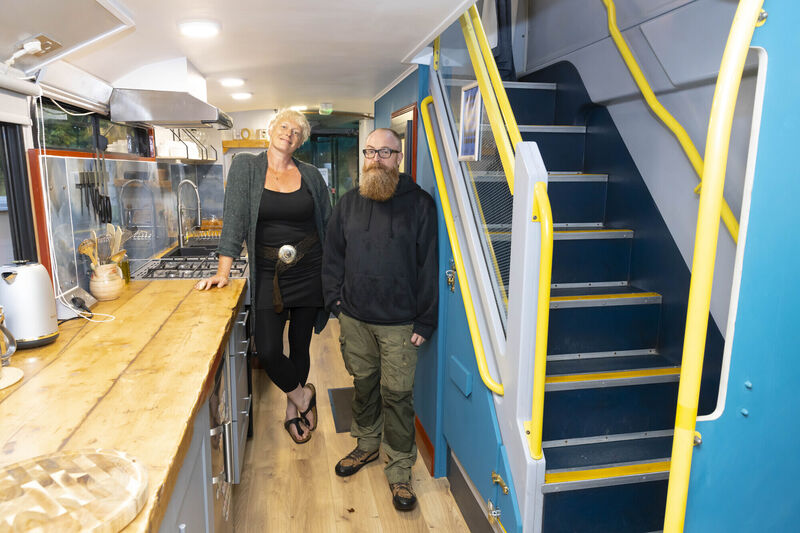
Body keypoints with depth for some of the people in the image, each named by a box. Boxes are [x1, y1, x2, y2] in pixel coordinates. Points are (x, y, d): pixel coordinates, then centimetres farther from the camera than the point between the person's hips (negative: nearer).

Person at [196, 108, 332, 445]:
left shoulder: (311, 176, 4)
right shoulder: (245, 167, 0)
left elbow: (329, 226, 9)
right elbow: (234, 218, -6)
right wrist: (223, 270, -13)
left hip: (308, 271, 1)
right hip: (268, 273, -1)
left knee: (300, 347, 11)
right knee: (267, 352, -8)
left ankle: (292, 411, 33)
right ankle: (302, 396, 21)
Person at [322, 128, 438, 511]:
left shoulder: (420, 204, -6)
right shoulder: (349, 203, 6)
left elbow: (428, 266, -7)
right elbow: (332, 256, 12)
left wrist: (425, 321, -9)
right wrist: (335, 299, 4)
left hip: (399, 323, -3)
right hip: (355, 318, 4)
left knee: (397, 394, 4)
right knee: (363, 383, 18)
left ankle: (399, 469, 21)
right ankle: (367, 444, 41)